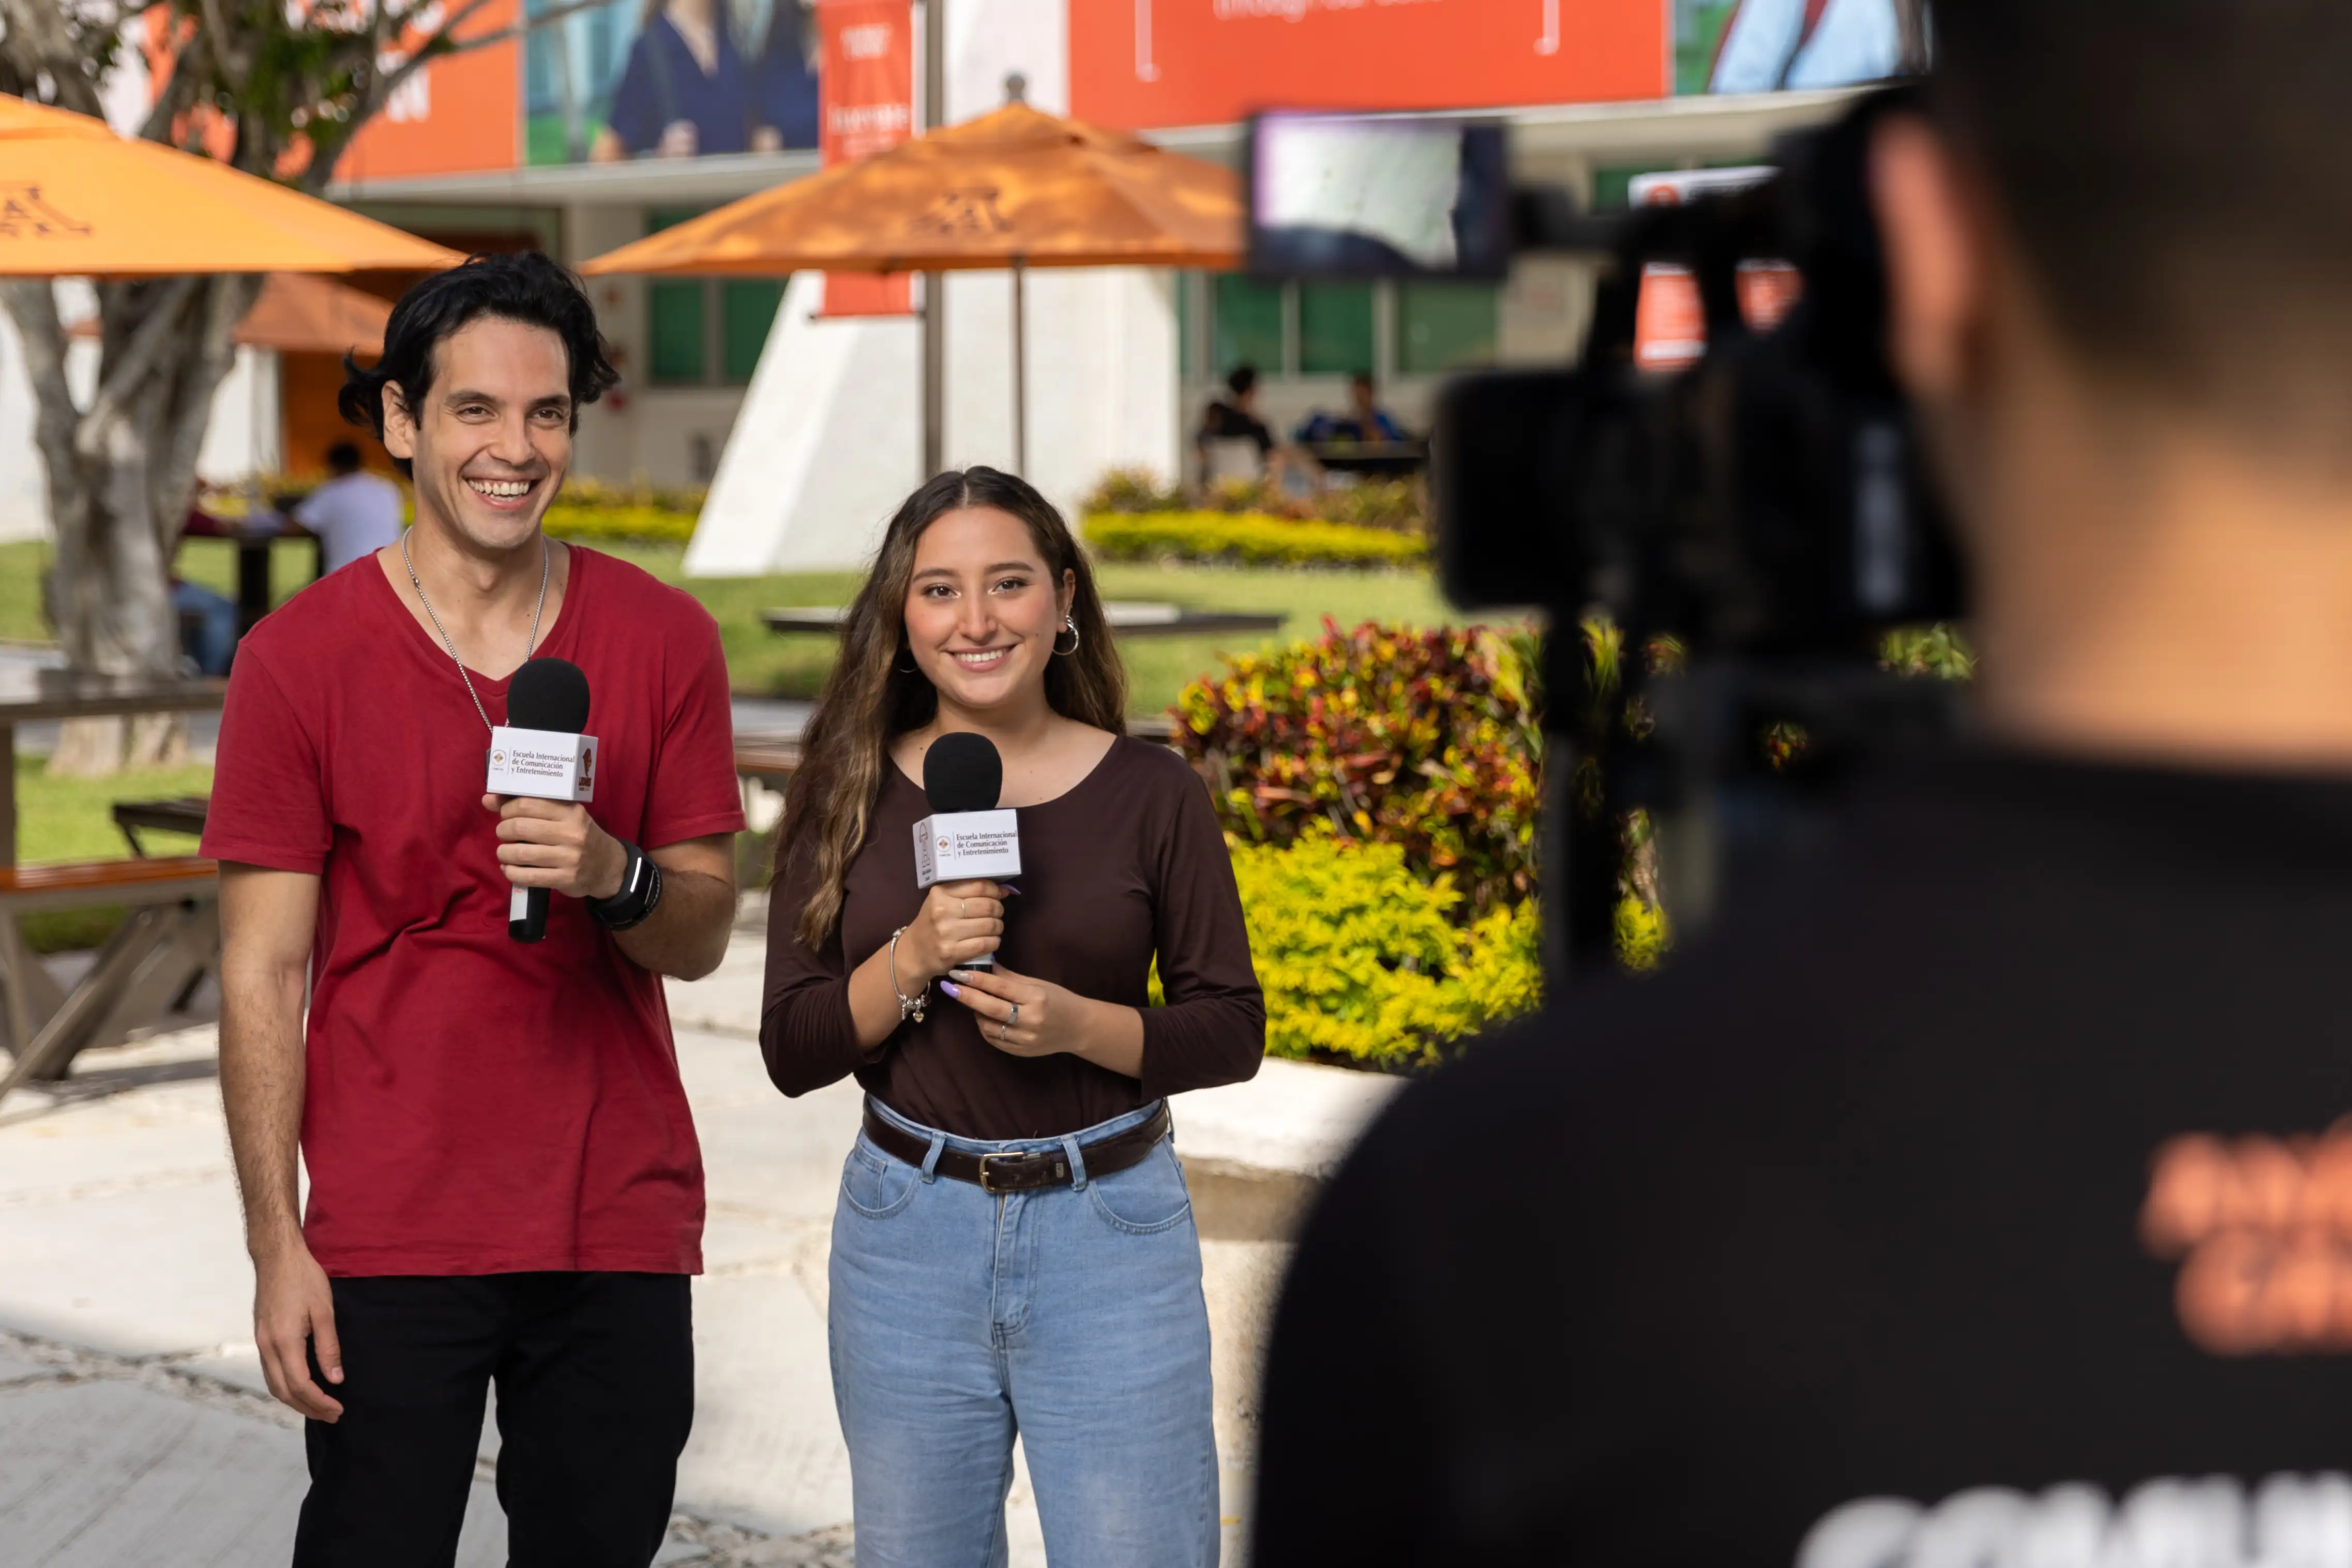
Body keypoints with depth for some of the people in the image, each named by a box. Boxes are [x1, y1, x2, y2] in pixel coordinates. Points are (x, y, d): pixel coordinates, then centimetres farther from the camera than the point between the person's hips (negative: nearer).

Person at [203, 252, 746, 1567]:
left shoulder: (664, 640, 3)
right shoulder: (299, 659, -3)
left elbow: (702, 938, 6)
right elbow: (263, 973, -3)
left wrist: (613, 877, -17)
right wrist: (277, 1246, -8)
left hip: (620, 1222, 2)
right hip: (393, 1235, -2)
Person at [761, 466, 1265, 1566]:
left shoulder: (1150, 792, -2)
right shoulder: (853, 797, 1)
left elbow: (1233, 1031, 0)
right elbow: (791, 1051, 0)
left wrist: (1078, 1023, -17)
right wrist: (913, 960, -17)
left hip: (1110, 1229, -2)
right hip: (907, 1229, 2)